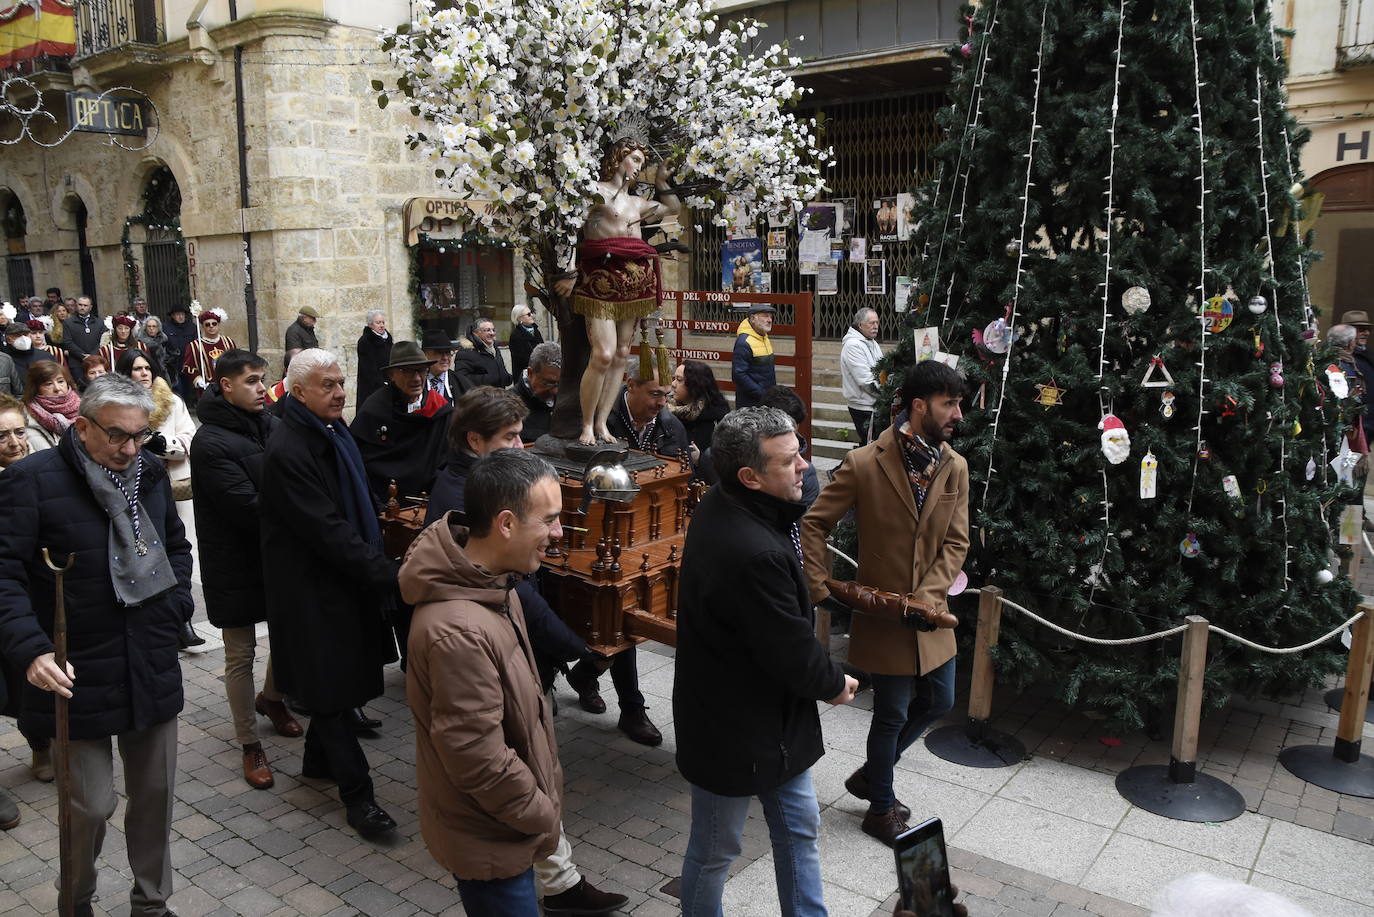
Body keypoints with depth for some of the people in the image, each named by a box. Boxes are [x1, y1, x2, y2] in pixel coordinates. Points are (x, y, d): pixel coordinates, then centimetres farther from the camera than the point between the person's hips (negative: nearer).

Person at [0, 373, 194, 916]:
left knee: (155, 793, 14)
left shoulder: (152, 473, 6)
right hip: (79, 675, -5)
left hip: (153, 670, 5)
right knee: (91, 804, 1)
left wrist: (178, 601, 7)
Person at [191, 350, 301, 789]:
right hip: (235, 562, -6)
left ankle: (271, 698, 46)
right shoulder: (210, 443, -17)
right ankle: (249, 744, 20)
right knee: (240, 654, 6)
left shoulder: (271, 425, 2)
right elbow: (247, 507, -23)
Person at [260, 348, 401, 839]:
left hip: (346, 580, 9)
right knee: (331, 689, 0)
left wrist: (379, 560, 11)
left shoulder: (335, 433, 9)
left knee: (334, 682, 20)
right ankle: (356, 792, 9)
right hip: (312, 591, -9)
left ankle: (318, 761, 38)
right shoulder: (286, 452, -21)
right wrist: (387, 574, -25)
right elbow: (327, 530, -25)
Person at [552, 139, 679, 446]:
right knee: (603, 354, -17)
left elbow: (673, 208, 39)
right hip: (602, 279, -7)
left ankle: (601, 424, 8)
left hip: (635, 283, 7)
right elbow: (575, 234, -8)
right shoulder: (595, 192, 1)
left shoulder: (637, 203, 23)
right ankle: (587, 425, -5)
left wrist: (661, 182, 28)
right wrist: (570, 275, -17)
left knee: (621, 354, 3)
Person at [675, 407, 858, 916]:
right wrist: (836, 684, -5)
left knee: (800, 827, 24)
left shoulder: (718, 506, -4)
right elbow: (794, 654, -24)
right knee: (715, 852, 15)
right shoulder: (754, 554, -36)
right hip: (733, 730, -10)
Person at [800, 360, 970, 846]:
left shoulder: (955, 467, -1)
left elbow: (956, 542, 0)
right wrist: (819, 586, -15)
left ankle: (871, 774, 38)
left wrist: (927, 596, -13)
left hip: (930, 611, 6)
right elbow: (814, 524, -8)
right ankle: (881, 807, 30)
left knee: (938, 701, 16)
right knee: (893, 712, 6)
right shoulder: (864, 464, -16)